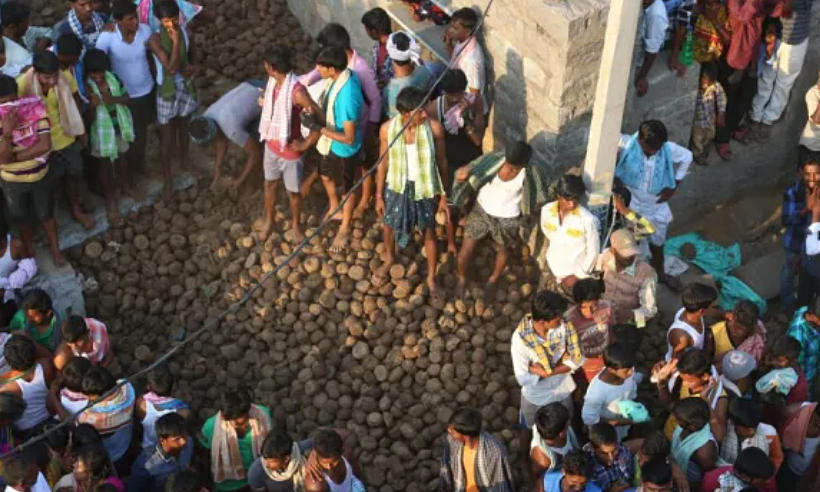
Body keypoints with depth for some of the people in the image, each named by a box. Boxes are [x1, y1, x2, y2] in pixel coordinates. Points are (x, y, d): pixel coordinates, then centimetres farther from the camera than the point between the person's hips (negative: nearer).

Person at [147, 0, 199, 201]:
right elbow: (171, 68, -29)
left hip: (187, 87, 4)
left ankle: (184, 161, 50)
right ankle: (168, 178, 24)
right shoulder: (155, 39, -24)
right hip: (168, 92, -4)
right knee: (167, 137, 8)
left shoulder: (185, 32, -9)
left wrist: (193, 66, -13)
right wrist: (175, 41, -32)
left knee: (183, 128, 25)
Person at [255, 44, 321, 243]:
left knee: (293, 191, 17)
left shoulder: (297, 92, -33)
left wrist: (306, 144, -20)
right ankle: (269, 221, 47)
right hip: (271, 145, 6)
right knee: (270, 184, 24)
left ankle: (295, 224, 42)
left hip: (290, 151, -6)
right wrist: (267, 134, 11)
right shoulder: (273, 82, -9)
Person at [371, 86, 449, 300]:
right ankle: (389, 259, 58)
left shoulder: (434, 127, -22)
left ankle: (431, 278, 42)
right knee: (389, 226, 25)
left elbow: (441, 161, -9)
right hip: (397, 186, 1)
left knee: (429, 232, 18)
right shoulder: (388, 128, -20)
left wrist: (444, 195, -3)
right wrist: (379, 195, 1)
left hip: (425, 187, -1)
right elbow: (384, 162, -6)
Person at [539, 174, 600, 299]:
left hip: (573, 274, -4)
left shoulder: (587, 219, -26)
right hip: (551, 269, 4)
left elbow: (593, 251, -14)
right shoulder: (546, 210, -12)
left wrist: (579, 275, -11)